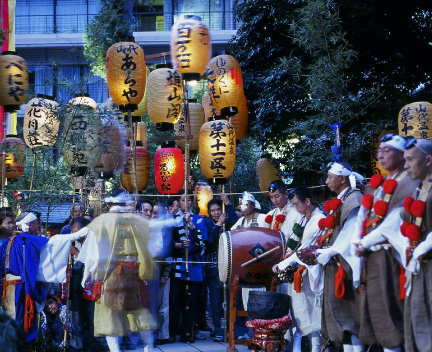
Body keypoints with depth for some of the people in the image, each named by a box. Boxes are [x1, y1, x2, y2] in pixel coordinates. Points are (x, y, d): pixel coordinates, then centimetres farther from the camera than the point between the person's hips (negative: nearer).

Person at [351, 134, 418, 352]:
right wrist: (358, 241, -4)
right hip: (369, 256, 8)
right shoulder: (377, 185, 19)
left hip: (389, 255, -8)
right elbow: (362, 217, 13)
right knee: (372, 308, 7)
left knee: (388, 311, -9)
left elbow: (394, 221, -15)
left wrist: (366, 243, -13)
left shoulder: (408, 183, -6)